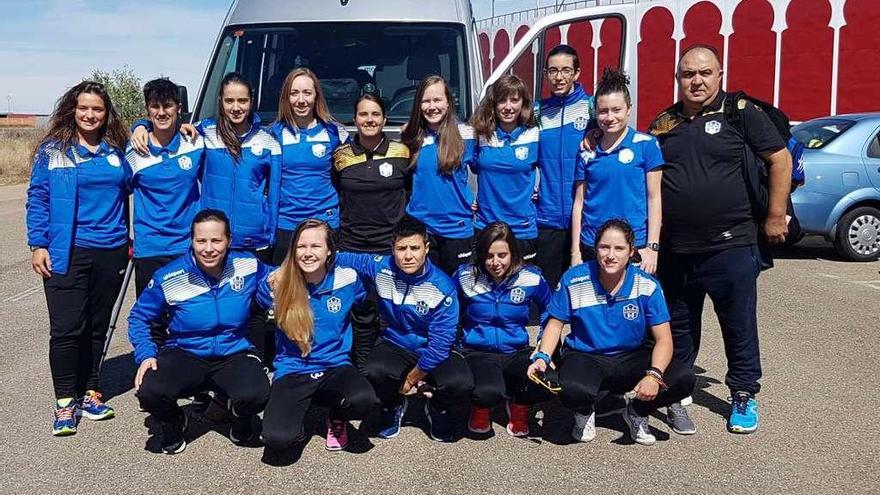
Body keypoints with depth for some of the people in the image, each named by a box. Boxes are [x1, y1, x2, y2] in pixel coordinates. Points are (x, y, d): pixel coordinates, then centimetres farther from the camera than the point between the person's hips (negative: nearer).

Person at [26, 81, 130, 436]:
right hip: (66, 254, -3)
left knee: (97, 326, 11)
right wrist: (38, 244, -6)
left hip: (111, 253, 3)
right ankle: (65, 402, 6)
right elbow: (37, 198, 0)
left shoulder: (117, 150, 9)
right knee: (66, 328, -6)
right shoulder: (53, 150, 0)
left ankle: (89, 393, 23)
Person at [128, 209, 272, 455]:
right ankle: (173, 423, 10)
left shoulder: (248, 265, -7)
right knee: (149, 391, -30)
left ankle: (242, 417, 11)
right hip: (184, 354, 0)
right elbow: (139, 317, 2)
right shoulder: (169, 277, -10)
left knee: (255, 395, -32)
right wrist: (146, 355, -13)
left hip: (234, 354, 0)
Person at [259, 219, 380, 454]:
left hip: (335, 368, 2)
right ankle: (294, 419, 11)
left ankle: (337, 420, 5)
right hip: (292, 371, -1)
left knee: (364, 400, -33)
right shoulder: (277, 285, -9)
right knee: (276, 439, -28)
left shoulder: (348, 278, -5)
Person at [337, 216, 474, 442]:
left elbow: (440, 342, -18)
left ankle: (438, 408, 8)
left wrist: (412, 378, -12)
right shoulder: (381, 268, -11)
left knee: (461, 383, -32)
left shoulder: (443, 287, -19)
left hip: (434, 353, -1)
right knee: (372, 372, -33)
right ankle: (393, 405, 6)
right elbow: (343, 259, 3)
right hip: (394, 346, 2)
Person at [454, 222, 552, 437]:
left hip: (518, 352, 2)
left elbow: (550, 315, 13)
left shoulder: (531, 277, -5)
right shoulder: (465, 276, -7)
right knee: (488, 393, -37)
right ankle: (480, 406, 7)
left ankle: (518, 403, 9)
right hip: (478, 352, -2)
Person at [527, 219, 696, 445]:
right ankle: (584, 413, 6)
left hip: (631, 357, 2)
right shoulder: (573, 280, -11)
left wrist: (654, 375, -29)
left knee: (684, 380, -22)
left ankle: (636, 412, 10)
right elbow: (556, 323, 0)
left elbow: (663, 339, -10)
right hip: (585, 357, -1)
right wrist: (542, 357, -18)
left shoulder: (647, 285, -11)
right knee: (572, 391, -37)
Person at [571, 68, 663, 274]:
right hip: (591, 248, 3)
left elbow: (654, 198, -2)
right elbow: (579, 203, 9)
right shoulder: (587, 152, 7)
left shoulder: (646, 145, -1)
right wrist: (575, 251, 6)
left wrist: (652, 247, -8)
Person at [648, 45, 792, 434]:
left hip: (730, 245, -4)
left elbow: (780, 158, -1)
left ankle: (744, 397, 23)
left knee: (740, 325, 7)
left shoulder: (740, 113, -3)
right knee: (678, 327, 15)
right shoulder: (664, 123, 10)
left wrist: (776, 216, -4)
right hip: (674, 249, 4)